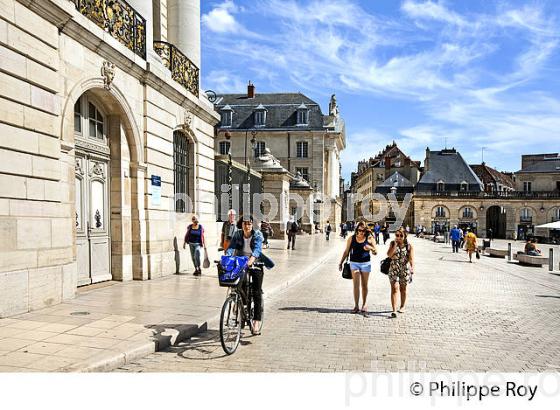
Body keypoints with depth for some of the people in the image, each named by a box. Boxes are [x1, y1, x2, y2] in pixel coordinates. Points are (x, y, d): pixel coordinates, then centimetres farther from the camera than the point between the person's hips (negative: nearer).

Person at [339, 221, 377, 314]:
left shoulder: (369, 239, -3)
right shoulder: (351, 238, 0)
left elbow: (375, 253, 2)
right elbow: (346, 251, 8)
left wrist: (370, 248, -19)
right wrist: (341, 262, 7)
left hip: (365, 263, 0)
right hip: (354, 263, 0)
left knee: (364, 285, 8)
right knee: (356, 284, -6)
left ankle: (364, 304, 22)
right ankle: (356, 306, -3)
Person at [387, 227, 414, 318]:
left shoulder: (409, 246, -2)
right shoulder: (393, 243, 3)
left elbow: (411, 258, -7)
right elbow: (389, 254, -8)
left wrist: (412, 268, -19)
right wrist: (395, 245, -13)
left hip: (405, 269, 0)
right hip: (394, 269, 0)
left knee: (403, 289, 14)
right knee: (394, 289, -10)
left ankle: (402, 307, 33)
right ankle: (394, 310, -14)